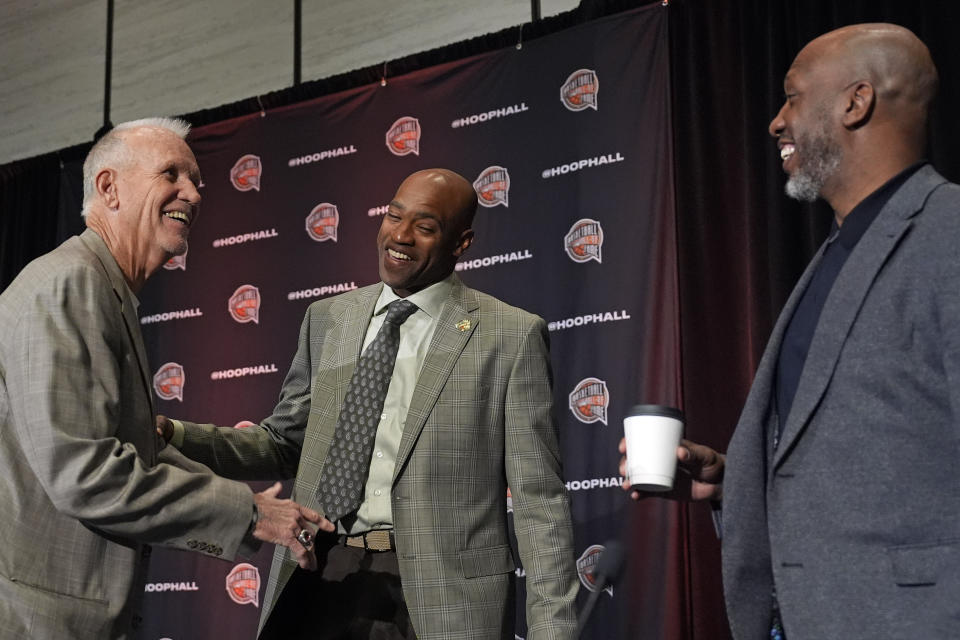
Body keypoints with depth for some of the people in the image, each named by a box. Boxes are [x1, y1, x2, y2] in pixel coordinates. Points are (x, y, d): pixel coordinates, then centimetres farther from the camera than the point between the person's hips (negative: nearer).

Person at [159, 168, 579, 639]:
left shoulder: (511, 335, -3)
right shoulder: (327, 319, 10)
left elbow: (538, 498, -5)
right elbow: (284, 444, 14)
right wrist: (173, 435, -1)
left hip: (439, 598, -3)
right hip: (323, 582, 4)